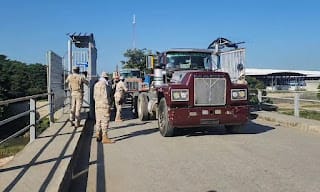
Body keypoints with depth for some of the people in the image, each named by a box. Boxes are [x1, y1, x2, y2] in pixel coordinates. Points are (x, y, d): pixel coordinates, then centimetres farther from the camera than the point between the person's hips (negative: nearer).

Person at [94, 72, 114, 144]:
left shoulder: (96, 84, 15)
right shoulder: (104, 84, -12)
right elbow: (105, 96, -17)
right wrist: (108, 106, -14)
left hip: (97, 105, 9)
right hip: (104, 105, -9)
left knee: (98, 121, 13)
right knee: (105, 121, -9)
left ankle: (98, 136, 19)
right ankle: (105, 138, -11)